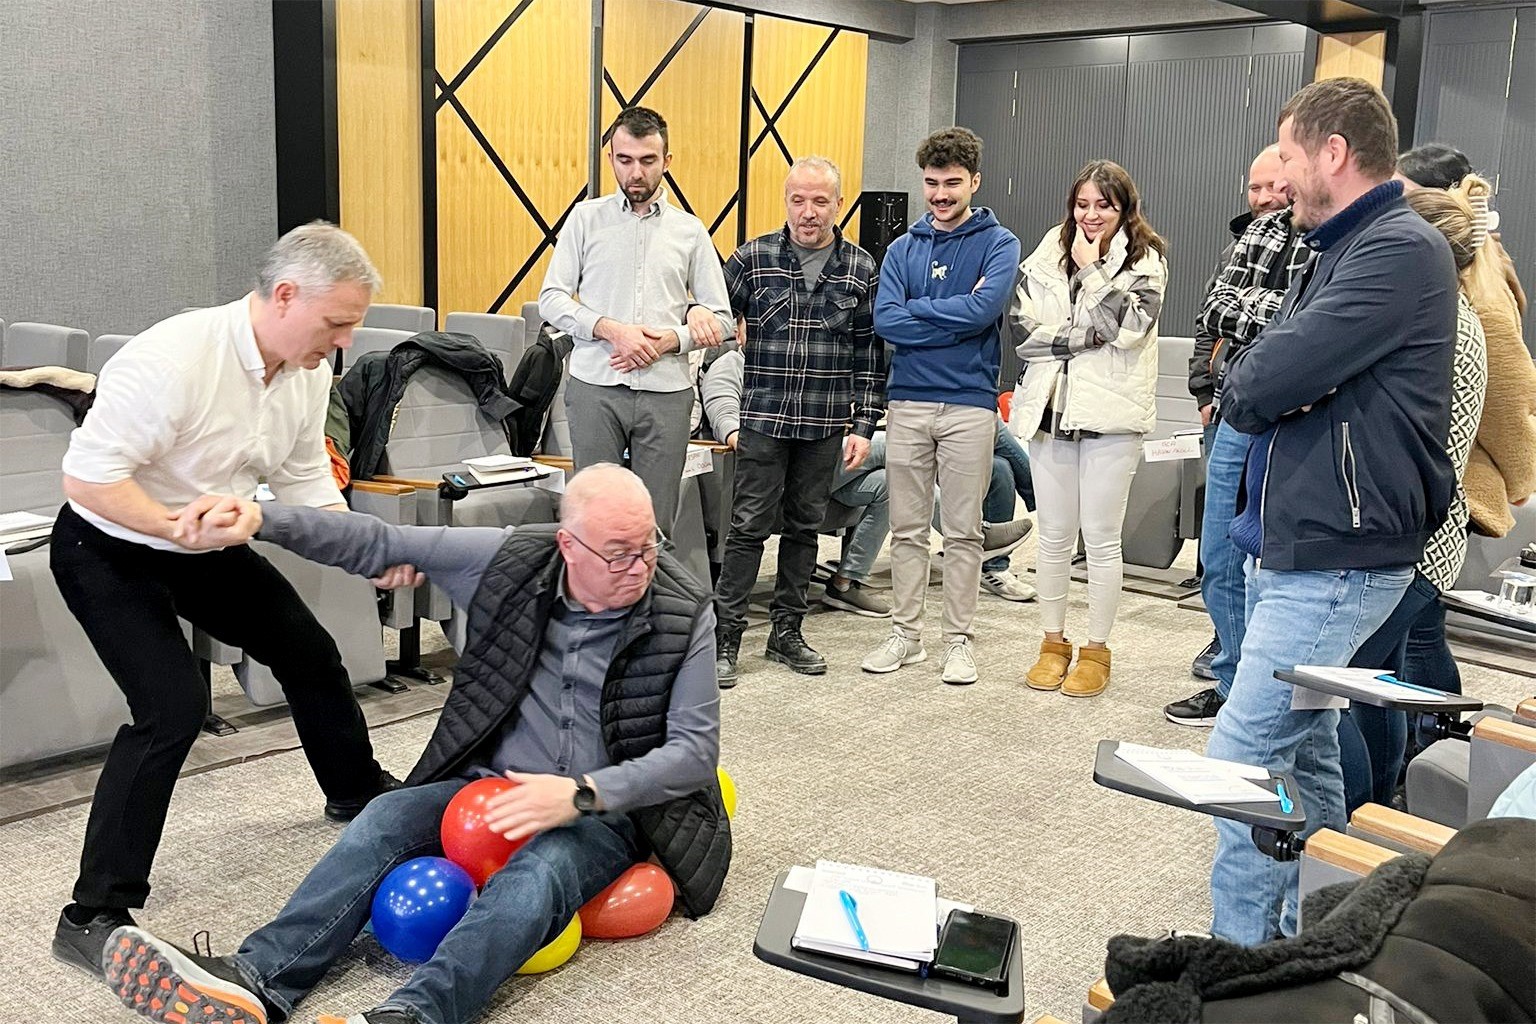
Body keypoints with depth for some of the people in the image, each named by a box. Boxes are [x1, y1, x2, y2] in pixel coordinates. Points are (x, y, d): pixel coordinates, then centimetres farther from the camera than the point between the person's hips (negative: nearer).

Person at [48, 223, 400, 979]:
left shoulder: (311, 370, -9)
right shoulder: (173, 358, -33)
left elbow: (308, 485, 0)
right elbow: (87, 475, -30)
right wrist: (184, 529, -38)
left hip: (205, 546, 8)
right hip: (109, 552, -8)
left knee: (308, 652, 16)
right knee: (172, 705, -22)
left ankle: (356, 790, 42)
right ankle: (93, 916, -11)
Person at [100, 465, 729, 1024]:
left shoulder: (684, 614, -11)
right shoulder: (511, 560, -5)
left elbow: (695, 749, -12)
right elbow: (380, 545, -5)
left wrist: (581, 793, -27)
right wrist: (258, 519, -18)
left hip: (605, 812, -3)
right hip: (491, 791, 4)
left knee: (537, 872, -35)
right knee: (387, 818, -21)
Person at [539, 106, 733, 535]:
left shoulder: (690, 231, 11)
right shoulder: (587, 218, 9)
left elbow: (722, 320, 10)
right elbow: (551, 299, 2)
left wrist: (669, 340, -8)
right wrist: (613, 330, -13)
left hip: (666, 392, 1)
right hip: (595, 387, -1)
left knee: (656, 522, 3)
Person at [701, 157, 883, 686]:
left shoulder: (862, 269, 4)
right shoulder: (751, 259, -1)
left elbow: (871, 354, 6)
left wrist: (863, 425, 1)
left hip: (826, 426, 2)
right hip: (763, 420, -2)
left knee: (804, 527, 11)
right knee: (749, 526, -1)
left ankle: (786, 632, 22)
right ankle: (725, 637, 7)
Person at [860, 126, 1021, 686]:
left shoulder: (999, 244, 1)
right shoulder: (903, 248, 11)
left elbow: (983, 310, -16)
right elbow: (885, 320, -4)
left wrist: (917, 310, -6)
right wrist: (954, 316, -9)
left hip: (969, 404, -3)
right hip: (907, 402, 3)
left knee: (963, 533, 5)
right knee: (907, 529, 9)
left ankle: (959, 640, 15)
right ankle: (905, 634, 19)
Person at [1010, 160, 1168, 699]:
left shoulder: (1145, 259, 1)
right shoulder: (1049, 253, 10)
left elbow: (1123, 327, -15)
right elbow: (1025, 328, 1)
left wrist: (1089, 267, -9)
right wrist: (1085, 336, -9)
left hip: (1111, 411, -3)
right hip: (1050, 405, 3)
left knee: (1101, 537, 2)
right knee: (1054, 534, 9)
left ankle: (1096, 650, 14)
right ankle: (1053, 643, 21)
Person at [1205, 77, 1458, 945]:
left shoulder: (1401, 250, -16)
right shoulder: (1342, 249, 15)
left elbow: (1258, 385, -23)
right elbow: (1244, 392, 14)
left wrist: (1252, 383, -2)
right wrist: (1267, 382, -7)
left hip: (1338, 562, -10)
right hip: (1289, 545, 10)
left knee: (1244, 758, -10)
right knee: (1303, 749, 17)